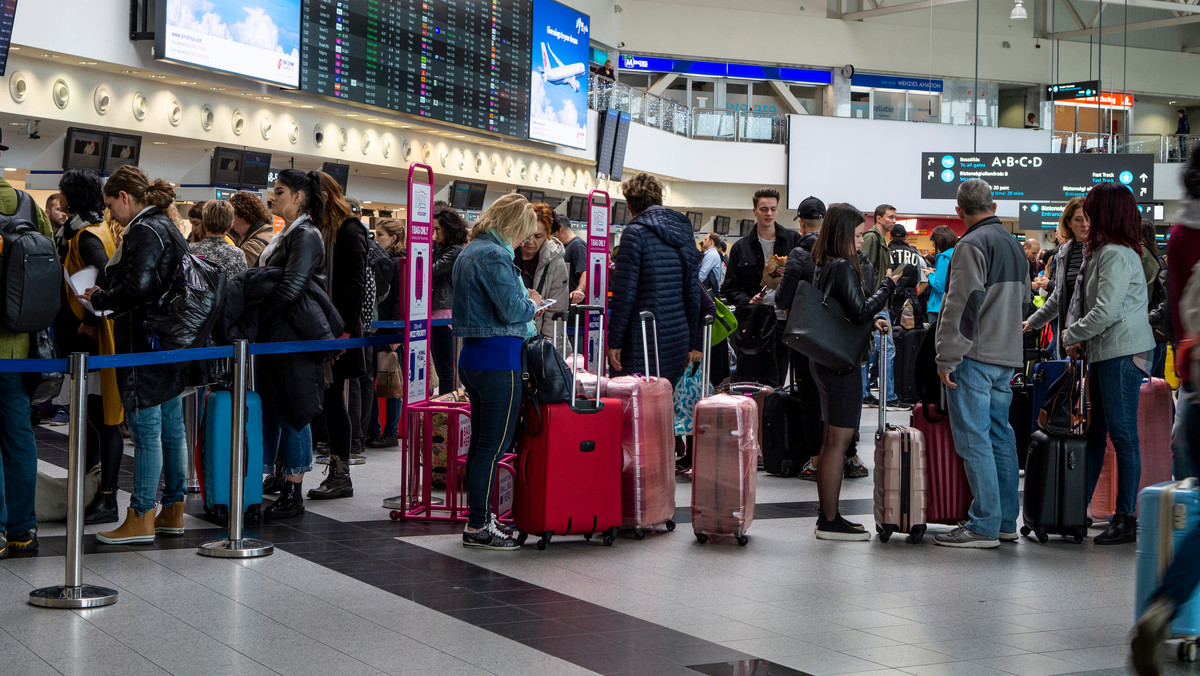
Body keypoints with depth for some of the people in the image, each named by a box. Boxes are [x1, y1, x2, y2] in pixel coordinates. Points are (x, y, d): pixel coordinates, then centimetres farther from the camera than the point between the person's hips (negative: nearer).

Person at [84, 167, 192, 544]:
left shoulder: (144, 232, -14)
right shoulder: (167, 227, 16)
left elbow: (137, 288, -24)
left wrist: (98, 298, -8)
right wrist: (105, 300, 15)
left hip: (144, 344, -10)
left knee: (146, 431, -5)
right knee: (171, 428, 12)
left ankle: (141, 520, -1)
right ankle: (173, 511, 19)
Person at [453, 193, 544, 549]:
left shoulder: (468, 252, 16)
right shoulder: (494, 256, -16)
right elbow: (511, 309, -20)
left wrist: (524, 304, 17)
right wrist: (532, 303, 0)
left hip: (472, 357, 10)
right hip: (499, 361, -10)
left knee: (480, 443, 15)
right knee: (494, 446, -5)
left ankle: (480, 517, 23)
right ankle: (478, 527, -2)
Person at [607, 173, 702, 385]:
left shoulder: (635, 232, -7)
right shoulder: (684, 235, 13)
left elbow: (625, 293, -12)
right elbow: (693, 293, 16)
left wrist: (614, 342, -8)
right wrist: (693, 344, 21)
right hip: (678, 341, 7)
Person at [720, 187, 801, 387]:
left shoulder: (793, 241, 8)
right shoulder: (741, 247, 9)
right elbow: (730, 288, 9)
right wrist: (747, 301, -10)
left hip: (784, 319, 0)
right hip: (754, 323, 0)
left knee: (777, 384, 3)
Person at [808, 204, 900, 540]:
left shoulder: (824, 266, 13)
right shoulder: (843, 267, -16)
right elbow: (860, 311, -21)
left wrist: (874, 318, 4)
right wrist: (888, 285, -11)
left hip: (825, 359, 10)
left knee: (833, 438, 14)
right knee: (839, 439, -6)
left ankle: (827, 517, 19)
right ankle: (830, 521, -4)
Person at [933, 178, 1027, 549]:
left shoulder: (972, 245, -12)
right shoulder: (1013, 245, 17)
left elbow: (962, 305, -18)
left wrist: (947, 358, -15)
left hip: (975, 356, -9)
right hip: (1007, 356, 9)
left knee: (974, 438, -7)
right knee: (1000, 434, 13)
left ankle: (984, 526, -7)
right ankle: (1006, 521, 17)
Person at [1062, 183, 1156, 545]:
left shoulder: (1116, 254, -14)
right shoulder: (1098, 251, 17)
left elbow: (1107, 310, -21)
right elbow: (1083, 301, 19)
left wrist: (1071, 335, -8)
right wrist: (1079, 338, 2)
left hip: (1122, 352, -10)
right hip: (1103, 352, 10)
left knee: (1123, 434, -6)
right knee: (1094, 431, 12)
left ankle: (1126, 520, -3)